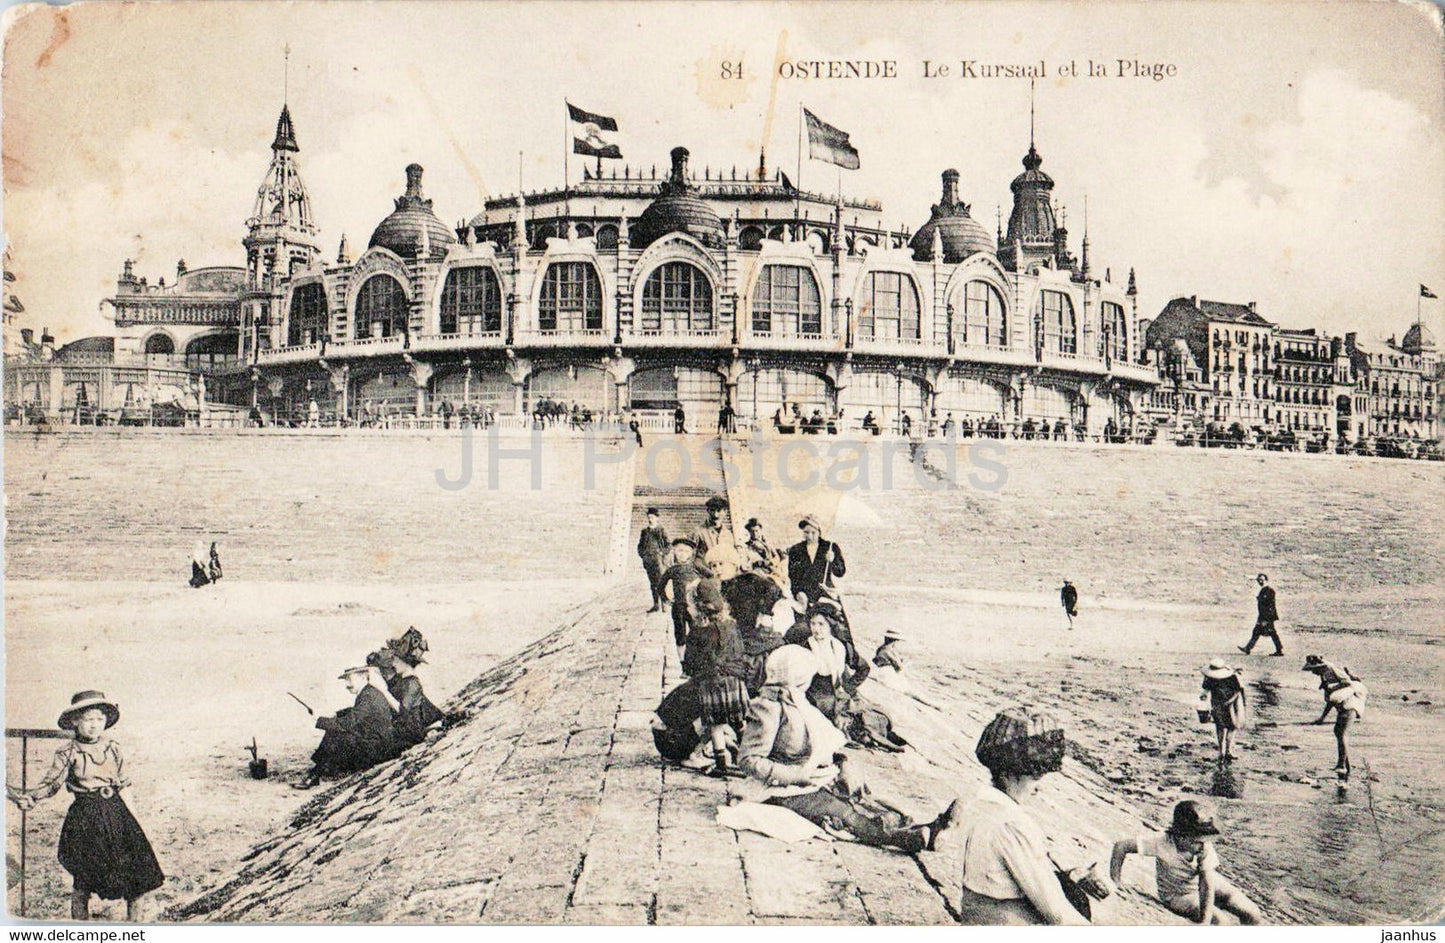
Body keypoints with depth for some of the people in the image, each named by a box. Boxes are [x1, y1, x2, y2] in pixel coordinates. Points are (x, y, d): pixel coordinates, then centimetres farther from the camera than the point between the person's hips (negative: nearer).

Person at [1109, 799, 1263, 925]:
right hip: (1178, 896, -3)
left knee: (1252, 914, -8)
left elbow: (1206, 884, -31)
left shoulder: (1205, 847, -26)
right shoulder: (1163, 841, -33)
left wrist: (1204, 922, -39)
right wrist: (1114, 886, -27)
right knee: (1219, 921, -25)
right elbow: (1121, 846, -32)